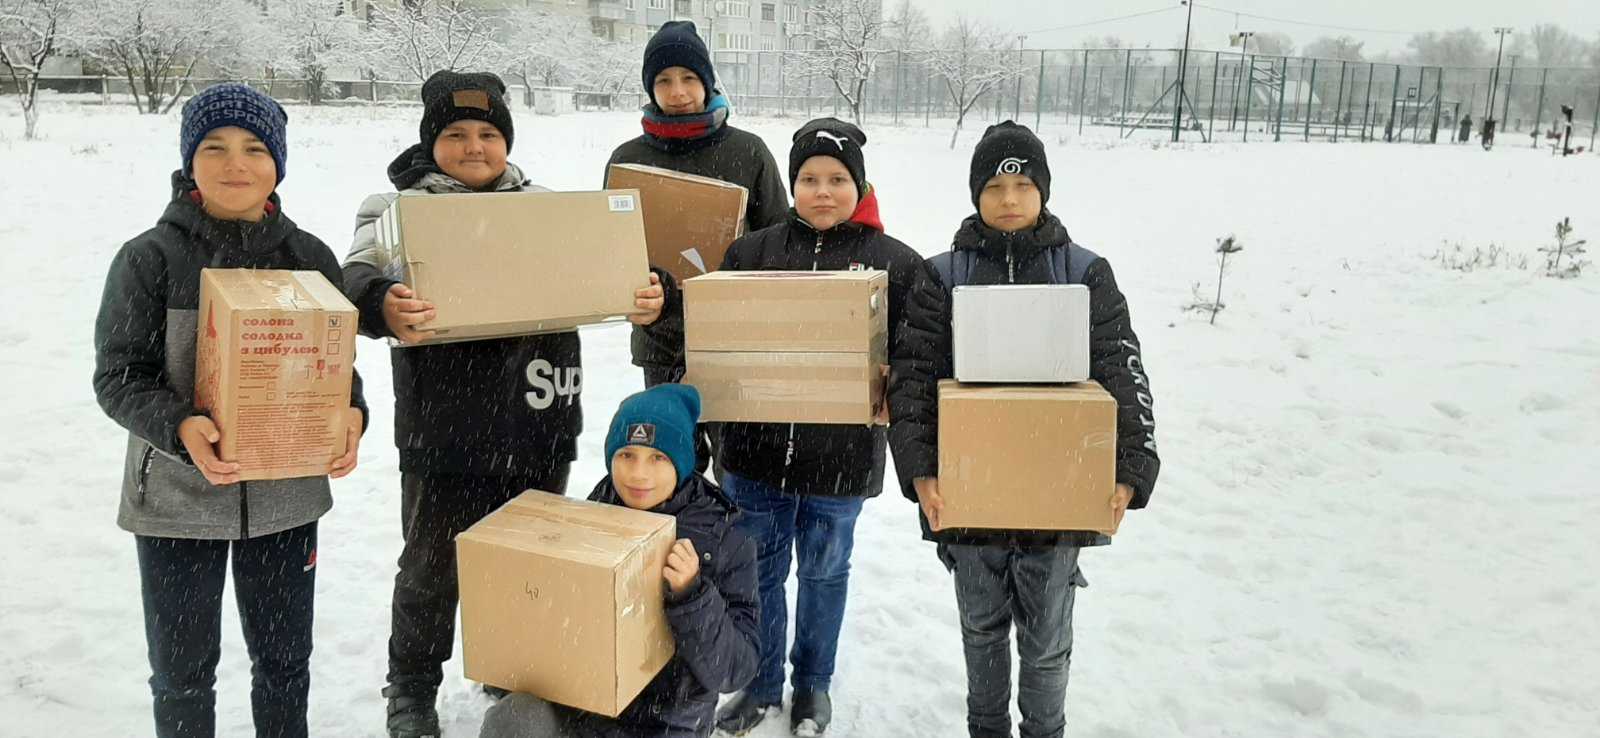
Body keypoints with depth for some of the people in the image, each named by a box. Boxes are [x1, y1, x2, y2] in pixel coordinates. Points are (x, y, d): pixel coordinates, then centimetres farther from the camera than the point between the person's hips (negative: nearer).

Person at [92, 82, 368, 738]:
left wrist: (351, 415, -15)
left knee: (284, 662, 16)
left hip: (286, 496, 2)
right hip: (177, 499, -2)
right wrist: (179, 427, -26)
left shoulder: (309, 256, 1)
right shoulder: (149, 258, -7)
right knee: (182, 672, 12)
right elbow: (117, 377, -7)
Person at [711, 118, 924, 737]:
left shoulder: (896, 263, -3)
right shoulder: (752, 251, 2)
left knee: (824, 571, 17)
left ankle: (813, 685, 39)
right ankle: (762, 684, 37)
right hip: (755, 447, 2)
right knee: (758, 570, 15)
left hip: (842, 454, -1)